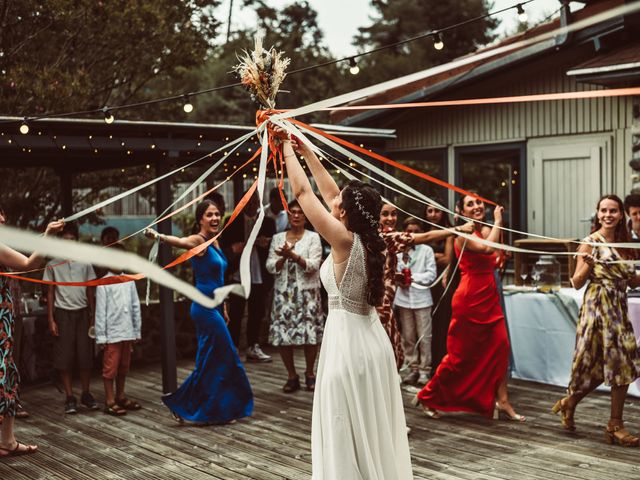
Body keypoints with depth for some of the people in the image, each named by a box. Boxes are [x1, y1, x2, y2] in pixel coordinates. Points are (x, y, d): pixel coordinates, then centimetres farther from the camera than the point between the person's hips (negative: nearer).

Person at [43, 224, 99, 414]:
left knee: (85, 355, 1)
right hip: (63, 314, -1)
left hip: (82, 313, 1)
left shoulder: (85, 264, 7)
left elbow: (90, 291, 10)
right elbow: (50, 293, 5)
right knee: (64, 357, -1)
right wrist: (51, 320, -1)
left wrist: (93, 317, 5)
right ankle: (70, 398, 6)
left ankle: (86, 394, 14)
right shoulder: (53, 265, 4)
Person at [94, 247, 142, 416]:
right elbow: (100, 311, -9)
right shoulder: (104, 283, -7)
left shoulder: (129, 281, 7)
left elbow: (135, 306, 10)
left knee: (124, 367, 15)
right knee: (110, 368, 1)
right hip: (112, 333, -5)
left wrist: (137, 331, 9)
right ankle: (110, 402, 8)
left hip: (127, 332, 5)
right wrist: (101, 336, -10)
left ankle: (120, 397, 28)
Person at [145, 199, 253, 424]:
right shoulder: (198, 240, -13)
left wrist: (223, 308, 21)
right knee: (226, 356, -2)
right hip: (205, 307, -9)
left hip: (214, 307, 9)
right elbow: (179, 241, -35)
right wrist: (158, 236, -56)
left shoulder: (214, 242, 12)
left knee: (210, 359, 13)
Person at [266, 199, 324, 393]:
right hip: (283, 292, 2)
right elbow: (270, 266, 3)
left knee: (310, 334, -2)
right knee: (282, 333, 0)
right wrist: (283, 257, -15)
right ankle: (292, 376, 14)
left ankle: (310, 374, 16)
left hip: (307, 292, -2)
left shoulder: (313, 237, 2)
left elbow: (313, 265, -9)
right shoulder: (278, 238, 10)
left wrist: (293, 255, -19)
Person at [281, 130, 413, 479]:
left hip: (347, 339, -8)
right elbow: (328, 192, 16)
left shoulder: (345, 240, -16)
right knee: (374, 430, 17)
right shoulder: (368, 240, 4)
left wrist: (287, 150, 3)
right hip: (371, 338, 8)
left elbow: (302, 191, -10)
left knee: (348, 434, 2)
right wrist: (307, 153, 21)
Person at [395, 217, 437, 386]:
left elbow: (431, 275, -4)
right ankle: (413, 368, 18)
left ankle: (425, 369, 9)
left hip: (421, 298, -2)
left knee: (424, 336, 0)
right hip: (403, 298, 2)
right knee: (408, 336, 8)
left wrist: (413, 278, -11)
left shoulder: (426, 250, 0)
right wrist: (398, 278, -13)